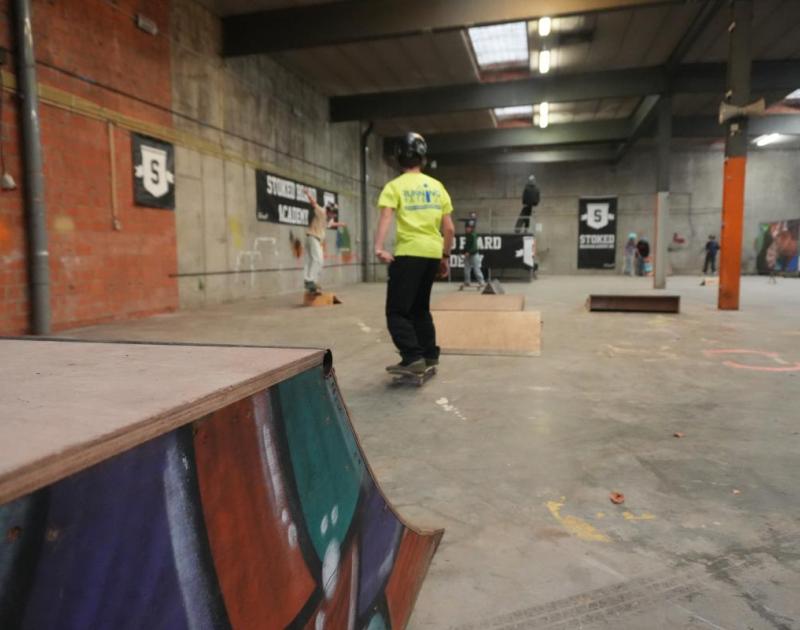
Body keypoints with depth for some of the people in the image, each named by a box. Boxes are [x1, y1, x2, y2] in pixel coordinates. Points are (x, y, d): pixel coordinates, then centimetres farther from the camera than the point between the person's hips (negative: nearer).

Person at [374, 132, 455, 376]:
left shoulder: (395, 186, 0)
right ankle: (430, 355, 23)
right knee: (420, 307, 19)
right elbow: (449, 229, 11)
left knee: (397, 311, -1)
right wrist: (445, 256, 19)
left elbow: (386, 218, -18)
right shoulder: (437, 186, 14)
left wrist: (379, 248, -27)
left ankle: (413, 358, -10)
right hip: (433, 254, 6)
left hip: (409, 253, -6)